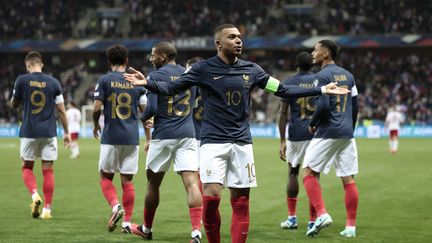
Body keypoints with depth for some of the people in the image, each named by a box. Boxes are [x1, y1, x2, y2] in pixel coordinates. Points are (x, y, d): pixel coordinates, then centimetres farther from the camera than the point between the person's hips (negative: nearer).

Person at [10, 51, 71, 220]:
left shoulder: (22, 80, -4)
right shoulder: (53, 82, 1)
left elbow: (14, 104, 7)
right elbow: (62, 111, 3)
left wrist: (13, 99, 28)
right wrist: (66, 132, 12)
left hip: (29, 132, -1)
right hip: (49, 133, 1)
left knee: (27, 167, 14)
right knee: (48, 170, 5)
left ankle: (35, 195, -12)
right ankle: (47, 209, 3)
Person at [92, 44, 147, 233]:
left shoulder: (104, 80, -3)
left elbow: (96, 108, -8)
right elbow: (145, 111, 8)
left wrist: (95, 125, 11)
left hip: (111, 137, -3)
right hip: (132, 138, 3)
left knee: (106, 177, 9)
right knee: (127, 180, 6)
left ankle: (116, 206, -16)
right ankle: (127, 222, 4)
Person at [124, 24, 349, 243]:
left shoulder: (251, 70, 8)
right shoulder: (203, 69, -3)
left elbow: (283, 90, 13)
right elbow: (170, 88, -4)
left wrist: (322, 90, 10)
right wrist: (147, 83, -23)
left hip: (242, 142, 4)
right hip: (213, 141, -4)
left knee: (241, 201, 1)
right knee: (211, 196, -18)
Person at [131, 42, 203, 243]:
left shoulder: (156, 76, -5)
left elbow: (151, 108, -14)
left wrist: (142, 118, 9)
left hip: (163, 136, -3)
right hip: (187, 135, 3)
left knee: (153, 183, 13)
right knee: (191, 182, -6)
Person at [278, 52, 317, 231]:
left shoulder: (288, 83, 0)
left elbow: (284, 113, -3)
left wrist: (282, 141, 0)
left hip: (296, 133, -1)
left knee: (293, 173, 12)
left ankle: (292, 218, 10)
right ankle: (313, 220, 3)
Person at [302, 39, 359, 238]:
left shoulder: (322, 76, -9)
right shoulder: (348, 75, 14)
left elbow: (323, 105, -19)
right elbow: (355, 106, 16)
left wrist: (313, 123, -3)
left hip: (327, 132, -7)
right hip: (347, 133, 7)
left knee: (309, 173, 2)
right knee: (348, 179, 6)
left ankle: (322, 214, -11)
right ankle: (351, 226, 7)